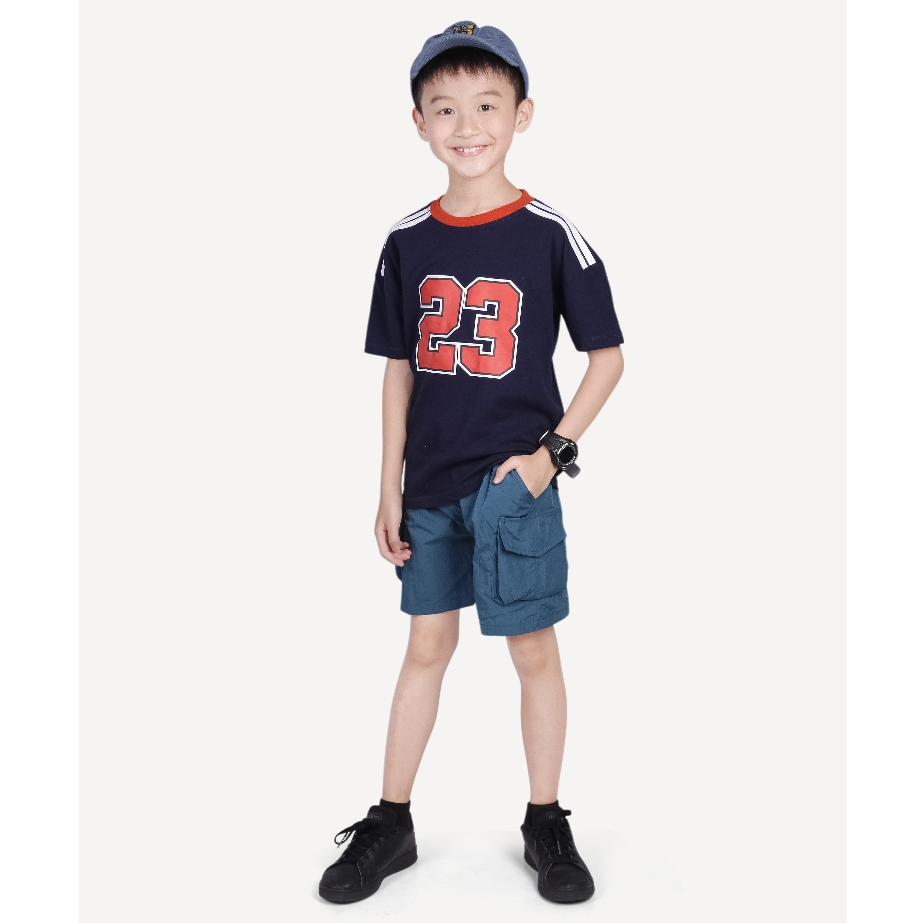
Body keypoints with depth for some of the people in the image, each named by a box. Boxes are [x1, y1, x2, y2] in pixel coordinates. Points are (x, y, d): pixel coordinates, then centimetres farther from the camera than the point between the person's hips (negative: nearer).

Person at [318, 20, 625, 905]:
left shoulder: (551, 236, -7)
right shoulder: (407, 243, 2)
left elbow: (608, 357, -1)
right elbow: (398, 369, 7)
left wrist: (553, 451, -11)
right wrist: (389, 491, 5)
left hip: (515, 479, -3)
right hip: (430, 486, 3)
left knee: (533, 648, 7)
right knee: (426, 645, 13)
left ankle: (546, 824, 25)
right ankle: (390, 824, 26)